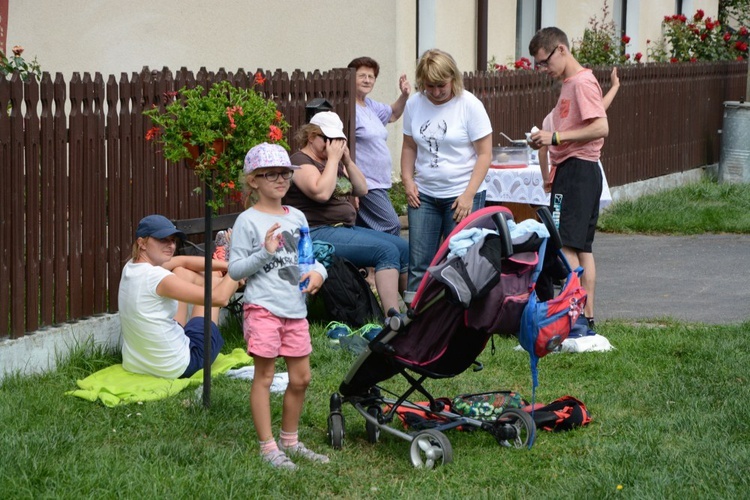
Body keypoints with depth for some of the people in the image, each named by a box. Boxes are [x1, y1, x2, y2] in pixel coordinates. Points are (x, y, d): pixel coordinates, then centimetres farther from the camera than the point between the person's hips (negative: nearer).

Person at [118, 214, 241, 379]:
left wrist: (226, 265, 8)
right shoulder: (157, 277, -27)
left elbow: (183, 261, 11)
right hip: (175, 368, -8)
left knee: (182, 273, 20)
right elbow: (218, 298, -25)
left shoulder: (131, 267, -1)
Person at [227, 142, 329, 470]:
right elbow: (235, 270, -8)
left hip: (295, 308, 6)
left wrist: (317, 272, -2)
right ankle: (267, 446, 5)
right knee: (264, 377, -1)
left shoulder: (296, 218, 12)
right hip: (263, 308, -6)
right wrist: (265, 252, -20)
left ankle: (290, 441, 26)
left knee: (301, 378, 10)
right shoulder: (247, 221, -6)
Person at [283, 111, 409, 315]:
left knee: (403, 247, 2)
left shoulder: (336, 162, 19)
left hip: (346, 229, 10)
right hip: (317, 234, -10)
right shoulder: (301, 162, -7)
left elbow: (362, 190, 15)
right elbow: (321, 193, -24)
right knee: (387, 251, -25)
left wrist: (347, 160, 3)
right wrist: (333, 158, -15)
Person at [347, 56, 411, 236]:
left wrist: (404, 96, 14)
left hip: (378, 184, 10)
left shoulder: (371, 106, 14)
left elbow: (393, 114, 34)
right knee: (392, 227, -16)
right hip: (365, 185, -10)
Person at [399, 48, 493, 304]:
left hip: (461, 195, -4)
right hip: (423, 195, 4)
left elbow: (484, 153, -8)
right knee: (419, 263, 2)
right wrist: (407, 180, 0)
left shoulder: (469, 105, -9)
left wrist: (469, 194, -14)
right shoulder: (414, 104, 3)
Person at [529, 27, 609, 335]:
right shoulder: (569, 84, 18)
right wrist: (546, 140, 8)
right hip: (569, 169, 11)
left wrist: (556, 137, -21)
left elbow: (601, 128, -22)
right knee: (581, 247, 11)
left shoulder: (582, 82, -13)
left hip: (578, 169, -11)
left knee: (565, 244, -12)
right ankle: (587, 317, 14)